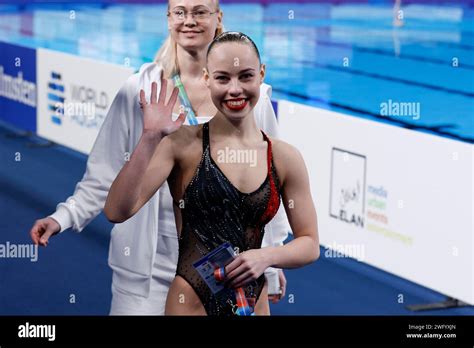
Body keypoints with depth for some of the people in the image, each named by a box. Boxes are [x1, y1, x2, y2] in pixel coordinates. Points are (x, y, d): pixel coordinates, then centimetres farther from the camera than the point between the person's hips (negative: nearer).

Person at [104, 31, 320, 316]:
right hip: (191, 302, -3)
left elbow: (310, 244, 5)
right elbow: (117, 211, -18)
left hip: (255, 304, 3)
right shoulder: (183, 143, -9)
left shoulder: (286, 158, -1)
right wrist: (150, 139, -25)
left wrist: (266, 256, -13)